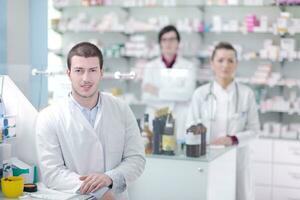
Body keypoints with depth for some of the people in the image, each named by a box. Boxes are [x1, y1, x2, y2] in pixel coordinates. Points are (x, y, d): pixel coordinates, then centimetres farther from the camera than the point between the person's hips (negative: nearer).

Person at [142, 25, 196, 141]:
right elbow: (146, 96, 0)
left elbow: (187, 93, -8)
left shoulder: (188, 67, 6)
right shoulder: (150, 67, 9)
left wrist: (158, 91, -9)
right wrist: (170, 105, -8)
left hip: (180, 123, -1)